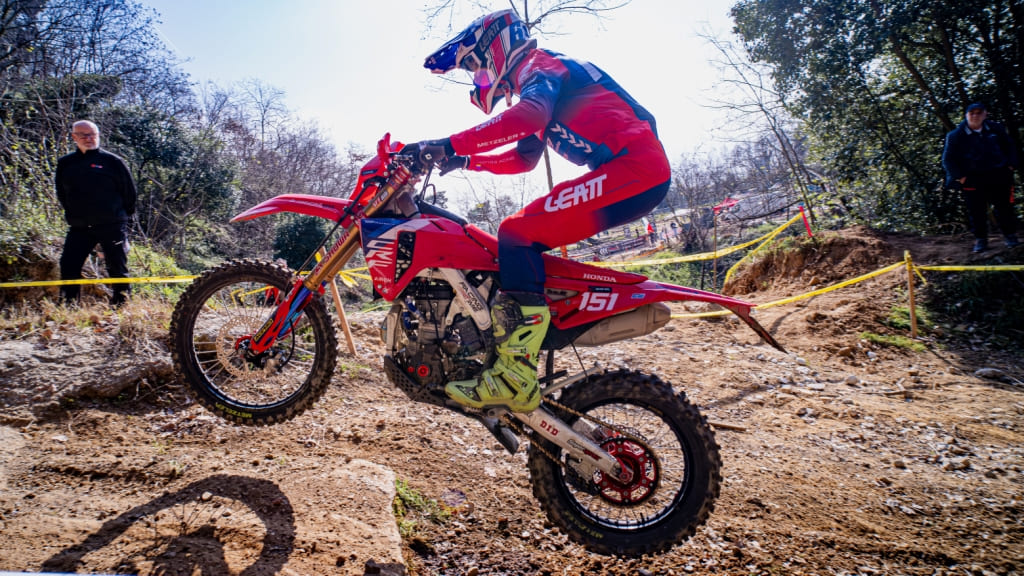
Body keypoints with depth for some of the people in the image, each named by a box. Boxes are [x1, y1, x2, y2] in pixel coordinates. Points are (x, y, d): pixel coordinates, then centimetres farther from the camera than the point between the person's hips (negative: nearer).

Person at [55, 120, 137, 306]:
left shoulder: (112, 161, 0)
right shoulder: (65, 163, 11)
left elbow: (129, 191, 4)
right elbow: (61, 194, 21)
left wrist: (122, 216, 6)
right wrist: (73, 214, 15)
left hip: (111, 226, -4)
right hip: (79, 227, 4)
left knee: (118, 270, -1)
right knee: (68, 266, -1)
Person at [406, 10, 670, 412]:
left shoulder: (542, 67, -2)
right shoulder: (539, 86, 30)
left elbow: (526, 117, -26)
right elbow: (523, 159, 35)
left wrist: (451, 145, -27)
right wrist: (466, 161, 25)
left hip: (634, 165, -10)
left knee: (517, 233, -21)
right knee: (519, 244, 14)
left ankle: (516, 377, -27)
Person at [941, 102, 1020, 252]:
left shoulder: (996, 129, 7)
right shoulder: (956, 136, -2)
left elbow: (1010, 148, 19)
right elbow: (947, 159, 0)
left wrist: (1010, 166, 6)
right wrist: (960, 177, -8)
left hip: (998, 177, 2)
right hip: (972, 181, -2)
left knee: (1004, 207, 8)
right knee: (976, 211, -1)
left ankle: (1010, 235, 22)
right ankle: (980, 240, 10)